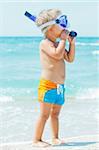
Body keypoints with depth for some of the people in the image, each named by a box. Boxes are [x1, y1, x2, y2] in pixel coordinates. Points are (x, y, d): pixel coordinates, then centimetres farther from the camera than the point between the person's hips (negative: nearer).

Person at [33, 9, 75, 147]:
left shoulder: (58, 44, 17)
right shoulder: (45, 43, -9)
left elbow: (70, 58, 19)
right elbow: (57, 54, -24)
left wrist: (71, 42, 11)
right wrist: (63, 39, -13)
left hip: (59, 86, 8)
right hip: (48, 85, -8)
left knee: (55, 114, 14)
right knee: (45, 114, -6)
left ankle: (55, 138, 21)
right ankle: (37, 139, 0)